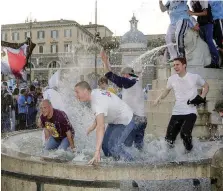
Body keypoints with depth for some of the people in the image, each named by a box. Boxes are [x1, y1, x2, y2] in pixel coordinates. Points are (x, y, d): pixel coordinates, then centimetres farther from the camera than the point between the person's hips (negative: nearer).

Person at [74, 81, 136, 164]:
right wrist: (93, 126, 0)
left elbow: (101, 127, -49)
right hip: (115, 120, 10)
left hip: (125, 121, -10)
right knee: (105, 144, 10)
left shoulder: (98, 102, -36)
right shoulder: (95, 92, -8)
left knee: (113, 147, -21)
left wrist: (97, 152, -55)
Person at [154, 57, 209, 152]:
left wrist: (201, 98, -3)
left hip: (190, 112, -3)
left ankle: (189, 150, 8)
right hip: (177, 112, 3)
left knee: (185, 134, -23)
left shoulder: (195, 77, -4)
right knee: (169, 137, -4)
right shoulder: (172, 79, 3)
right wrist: (159, 98, 3)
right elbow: (167, 90, 20)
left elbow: (206, 86, 12)